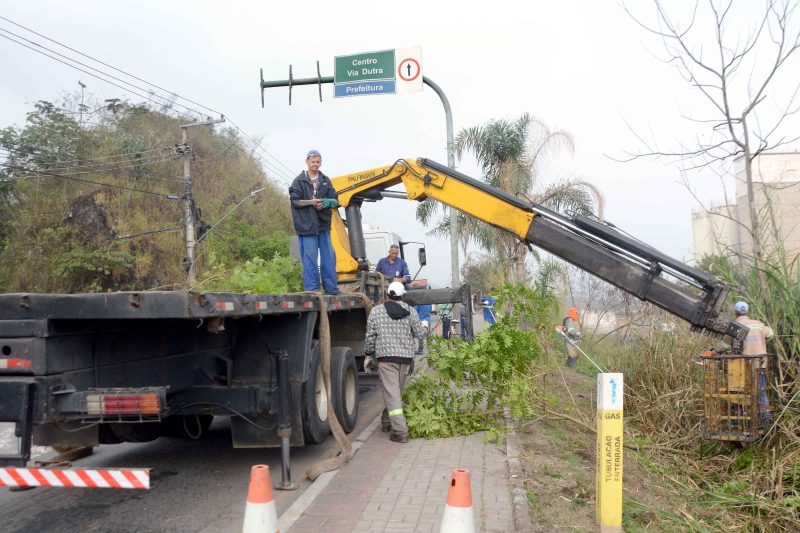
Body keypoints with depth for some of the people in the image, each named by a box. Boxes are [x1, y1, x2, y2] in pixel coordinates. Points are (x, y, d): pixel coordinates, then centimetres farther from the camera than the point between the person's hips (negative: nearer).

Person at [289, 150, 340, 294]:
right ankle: (312, 288, 4)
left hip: (324, 224, 4)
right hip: (307, 225, -4)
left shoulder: (325, 180, 12)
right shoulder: (299, 180, 1)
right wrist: (312, 202, -19)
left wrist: (327, 202, -14)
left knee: (329, 257, 6)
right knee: (310, 258, -3)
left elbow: (335, 200, 9)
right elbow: (294, 201, -5)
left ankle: (331, 288, 14)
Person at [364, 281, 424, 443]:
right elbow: (420, 334, 3)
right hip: (406, 357, 3)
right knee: (396, 392, 19)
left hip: (386, 356, -3)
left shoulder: (376, 311, 0)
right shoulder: (410, 311, 3)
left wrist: (368, 355, 14)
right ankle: (387, 421, 34)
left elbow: (370, 337, 2)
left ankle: (400, 431, -11)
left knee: (392, 394, -5)